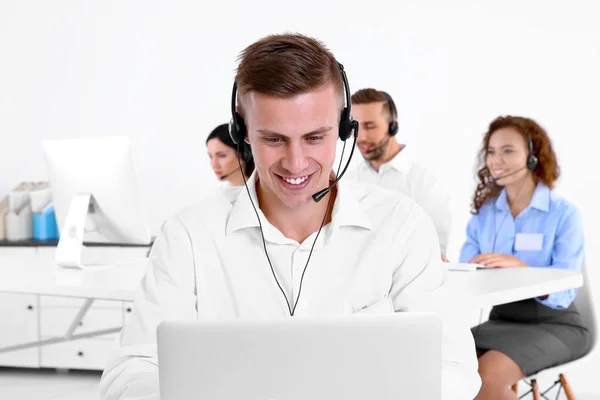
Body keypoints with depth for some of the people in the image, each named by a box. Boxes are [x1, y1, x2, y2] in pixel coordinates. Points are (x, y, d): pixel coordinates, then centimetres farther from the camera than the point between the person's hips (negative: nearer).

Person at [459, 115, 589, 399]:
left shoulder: (564, 214, -8)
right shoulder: (484, 213, 6)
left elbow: (563, 294, -17)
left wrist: (519, 266, -34)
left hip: (554, 326, -4)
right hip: (501, 320, 5)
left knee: (487, 374, -30)